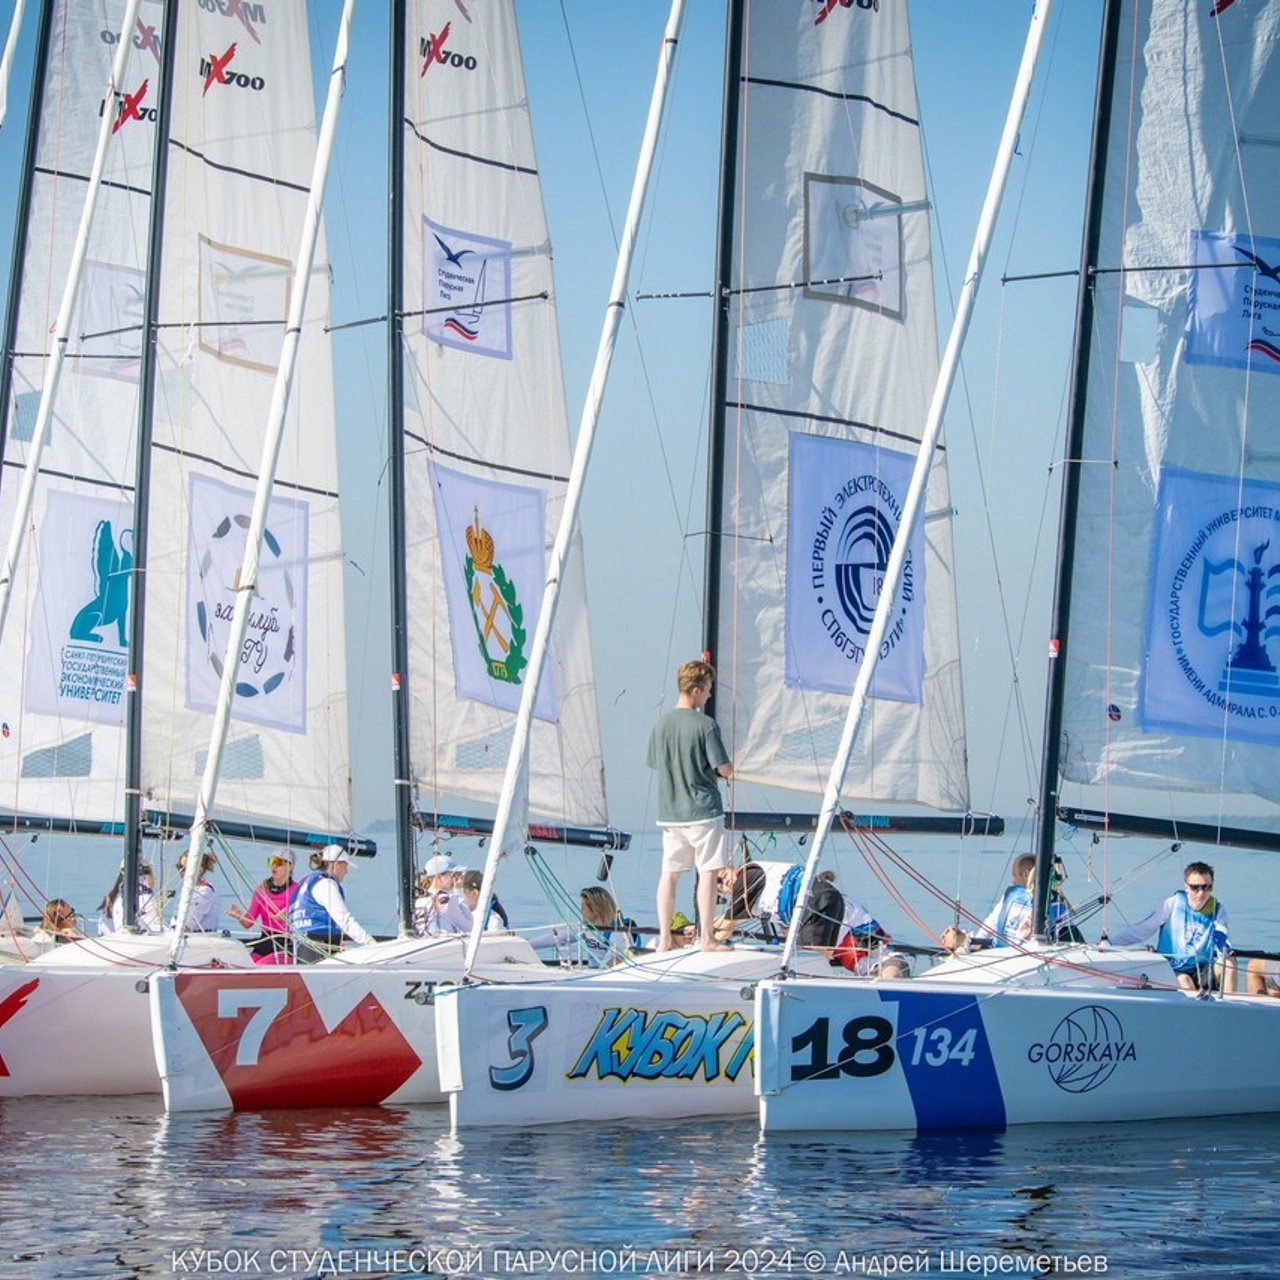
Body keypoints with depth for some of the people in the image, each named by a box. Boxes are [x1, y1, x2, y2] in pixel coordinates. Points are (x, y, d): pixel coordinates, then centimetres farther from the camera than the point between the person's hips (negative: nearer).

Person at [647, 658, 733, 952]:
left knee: (669, 873, 9)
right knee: (708, 872, 0)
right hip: (703, 809, -5)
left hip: (670, 812, 6)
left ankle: (664, 938, 10)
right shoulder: (705, 725, -13)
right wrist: (722, 772, 13)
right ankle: (706, 938, -1)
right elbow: (724, 768, -12)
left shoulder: (661, 724, 5)